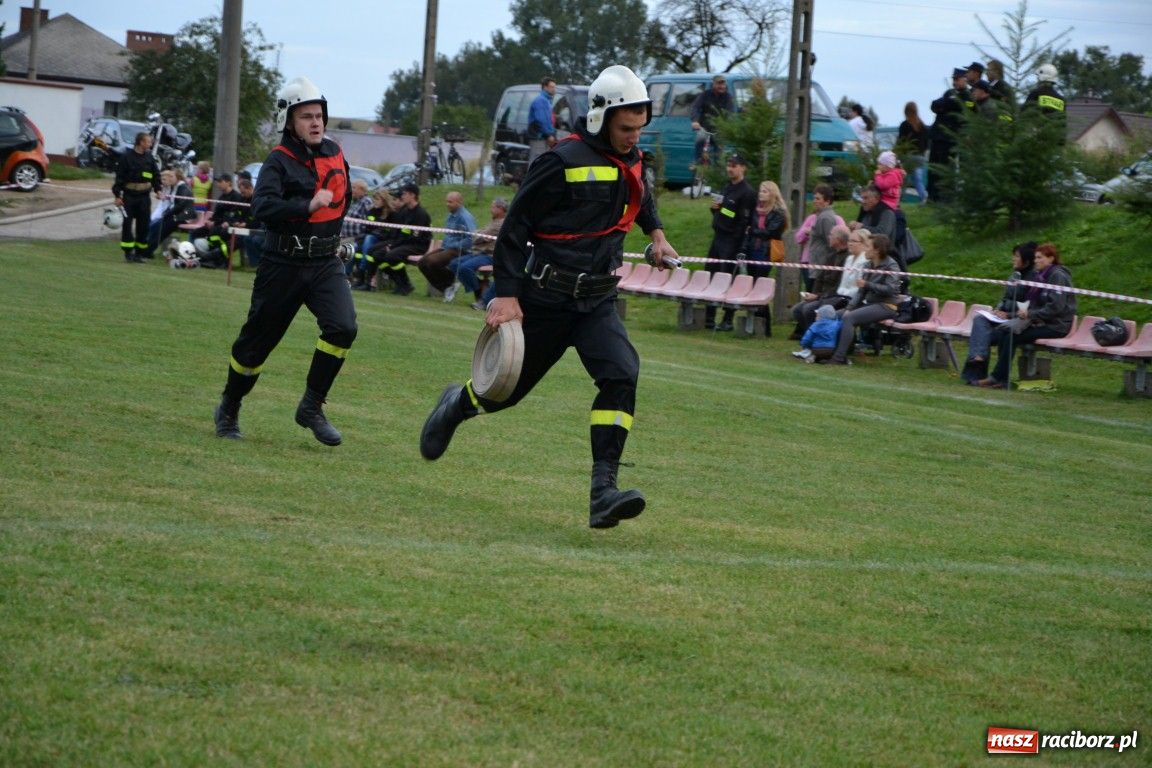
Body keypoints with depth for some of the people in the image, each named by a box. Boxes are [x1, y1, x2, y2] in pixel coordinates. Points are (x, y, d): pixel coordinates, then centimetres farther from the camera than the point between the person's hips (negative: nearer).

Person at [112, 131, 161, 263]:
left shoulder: (149, 158, 7)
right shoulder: (127, 157, -6)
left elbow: (156, 175, 17)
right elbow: (119, 177, -5)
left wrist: (157, 189, 5)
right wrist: (117, 195, -8)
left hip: (144, 197, 4)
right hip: (129, 196, -4)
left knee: (143, 225, 4)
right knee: (127, 224, -4)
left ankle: (140, 252, 12)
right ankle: (128, 252, 1)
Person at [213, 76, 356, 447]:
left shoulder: (334, 153, 7)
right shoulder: (280, 161, -11)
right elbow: (263, 207, -29)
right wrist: (309, 206, -34)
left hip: (326, 263, 4)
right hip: (284, 265, -4)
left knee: (342, 328, -19)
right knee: (258, 340, 6)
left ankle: (312, 407, -6)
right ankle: (229, 409, 27)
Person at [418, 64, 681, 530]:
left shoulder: (628, 159, 6)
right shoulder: (564, 162, -16)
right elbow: (516, 225, -14)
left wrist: (655, 233, 32)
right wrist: (506, 294, -18)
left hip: (598, 301, 5)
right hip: (546, 299, -5)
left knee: (621, 374, -21)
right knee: (511, 387, 10)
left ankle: (603, 491, -26)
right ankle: (457, 406, 47)